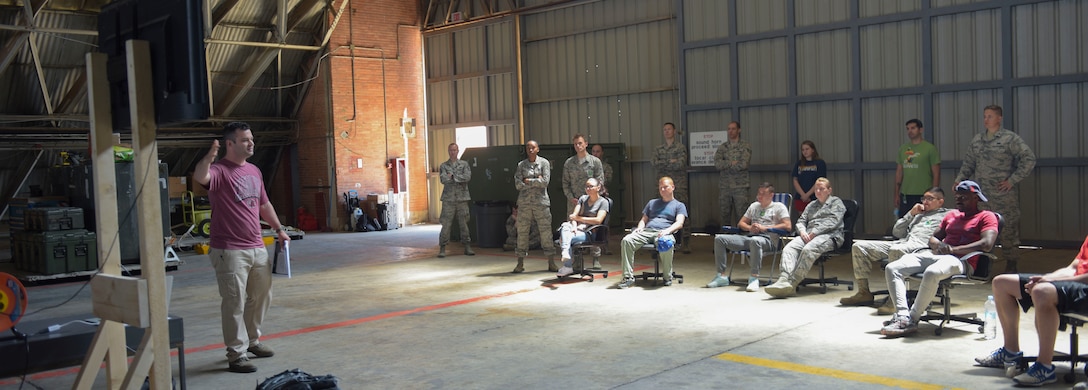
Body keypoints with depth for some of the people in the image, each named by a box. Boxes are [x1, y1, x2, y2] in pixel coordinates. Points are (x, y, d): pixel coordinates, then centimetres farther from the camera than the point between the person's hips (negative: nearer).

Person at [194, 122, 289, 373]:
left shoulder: (254, 171, 13)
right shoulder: (220, 171, -11)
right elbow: (200, 178, -35)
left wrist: (279, 229, 19)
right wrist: (209, 158, -54)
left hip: (257, 248, 8)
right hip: (230, 251, -8)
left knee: (261, 297, 19)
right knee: (235, 303, -3)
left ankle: (251, 341, 36)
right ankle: (237, 355, 6)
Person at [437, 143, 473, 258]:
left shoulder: (464, 164, 9)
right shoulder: (443, 166, 8)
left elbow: (468, 177, -8)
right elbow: (443, 179, -9)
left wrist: (453, 176, -11)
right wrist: (460, 179, -14)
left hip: (462, 198, 1)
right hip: (448, 199, -1)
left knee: (464, 223, 5)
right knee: (446, 224, -4)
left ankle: (467, 247, 12)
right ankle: (442, 248, 1)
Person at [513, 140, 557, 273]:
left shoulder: (544, 162, 3)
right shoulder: (521, 165, 8)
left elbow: (545, 181, -10)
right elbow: (518, 185, -3)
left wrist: (528, 181, -5)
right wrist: (536, 181, -6)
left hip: (541, 202, -2)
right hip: (524, 202, 2)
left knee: (546, 231, -1)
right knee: (522, 232, 3)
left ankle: (551, 263, 5)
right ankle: (520, 263, 10)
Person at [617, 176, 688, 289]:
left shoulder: (679, 205, 18)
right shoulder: (652, 203, 33)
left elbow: (679, 223, 2)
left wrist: (667, 230, -19)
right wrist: (640, 228, 5)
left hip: (663, 233, -4)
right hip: (647, 231, 4)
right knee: (626, 240, -28)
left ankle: (668, 278, -20)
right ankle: (628, 277, -28)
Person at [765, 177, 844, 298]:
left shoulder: (836, 202, 13)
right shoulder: (811, 205, 33)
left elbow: (833, 221, -3)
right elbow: (801, 221, 25)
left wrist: (814, 232, -12)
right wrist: (802, 231, 0)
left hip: (830, 235, -6)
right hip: (808, 235, 6)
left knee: (808, 250, -37)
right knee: (789, 248, -26)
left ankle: (792, 283, -41)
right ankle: (784, 278, -45)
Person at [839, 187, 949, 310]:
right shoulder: (919, 214, 36)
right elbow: (896, 232, 26)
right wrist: (910, 214, 20)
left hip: (921, 245, -8)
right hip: (902, 242, 8)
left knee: (896, 250, -43)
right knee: (859, 246, -6)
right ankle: (864, 293, -7)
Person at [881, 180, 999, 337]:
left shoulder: (986, 217, 7)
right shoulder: (951, 215, 28)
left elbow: (987, 244, -11)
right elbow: (933, 238, 29)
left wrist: (953, 249, -14)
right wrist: (937, 244, 2)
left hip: (959, 260, -7)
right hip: (936, 255, 8)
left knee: (931, 273, -41)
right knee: (892, 268, -15)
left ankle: (912, 319, -29)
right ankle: (903, 315, -28)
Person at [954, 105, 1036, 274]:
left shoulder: (1010, 138, -3)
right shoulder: (977, 140, 13)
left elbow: (1029, 158, -7)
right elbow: (968, 163, 19)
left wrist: (1013, 180, -10)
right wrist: (959, 180, 5)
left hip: (1004, 195, -5)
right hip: (981, 195, 5)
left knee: (1008, 228, 0)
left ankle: (1011, 265, 10)